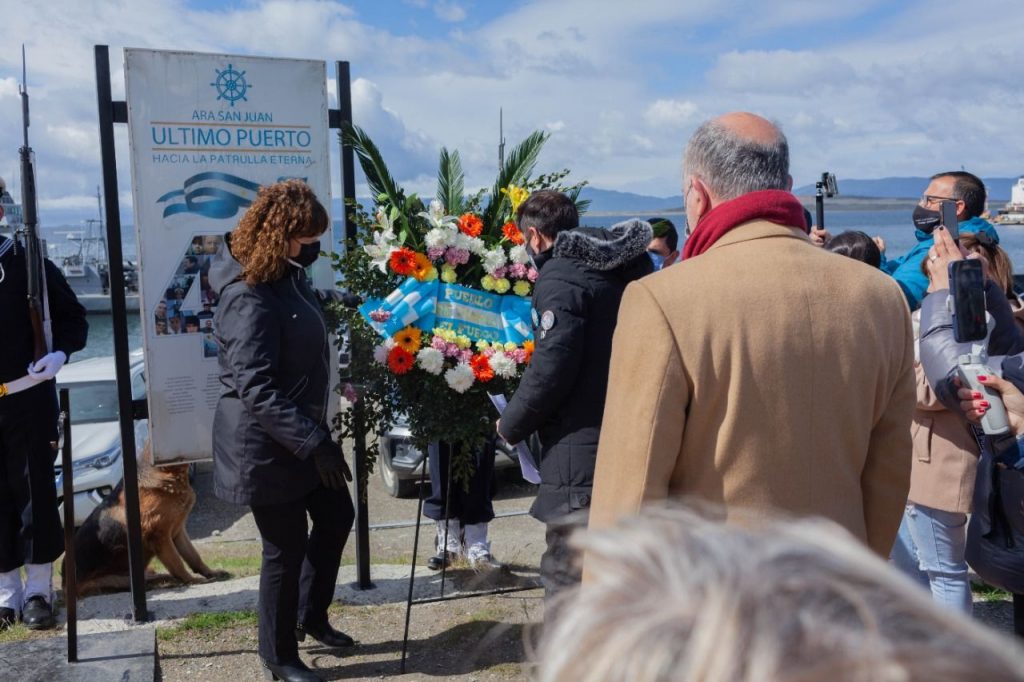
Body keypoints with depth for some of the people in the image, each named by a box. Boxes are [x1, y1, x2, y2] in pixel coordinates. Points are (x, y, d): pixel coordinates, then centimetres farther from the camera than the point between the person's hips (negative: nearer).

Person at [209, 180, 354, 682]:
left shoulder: (286, 274, 3)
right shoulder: (249, 299, -25)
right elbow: (256, 389, -30)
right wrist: (314, 442, -32)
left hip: (300, 431, 10)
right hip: (265, 444, -10)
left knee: (337, 515, 20)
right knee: (286, 547, 4)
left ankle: (310, 616, 40)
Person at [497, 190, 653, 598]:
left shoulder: (561, 279, -13)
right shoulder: (628, 268, 12)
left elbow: (551, 369, -19)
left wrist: (511, 426, -4)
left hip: (581, 454, -9)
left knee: (566, 579, -1)